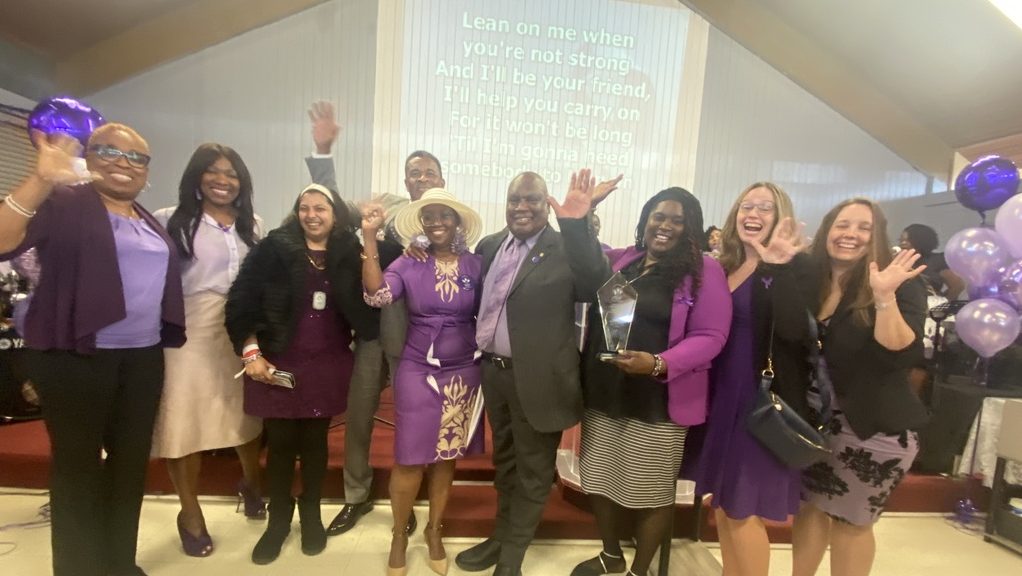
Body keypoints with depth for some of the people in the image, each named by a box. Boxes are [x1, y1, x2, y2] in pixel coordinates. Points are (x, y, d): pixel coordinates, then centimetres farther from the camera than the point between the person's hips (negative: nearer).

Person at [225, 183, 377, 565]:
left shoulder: (349, 255, 0)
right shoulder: (273, 248, -3)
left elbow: (363, 307, -2)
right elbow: (240, 300, -4)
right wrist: (250, 352, -7)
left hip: (327, 365, 1)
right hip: (277, 362, -1)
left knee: (315, 440, 12)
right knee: (280, 442, 9)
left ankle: (311, 514, 33)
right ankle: (278, 519, 31)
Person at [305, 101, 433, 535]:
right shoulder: (387, 204, 9)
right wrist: (323, 150, -1)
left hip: (414, 335, -2)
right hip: (371, 326, 3)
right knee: (357, 414, 12)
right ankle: (356, 496, 34)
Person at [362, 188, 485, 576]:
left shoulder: (476, 265, -1)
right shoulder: (409, 264, -3)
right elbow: (376, 295, -19)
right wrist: (370, 239, -22)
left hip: (463, 373, 2)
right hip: (418, 372, -1)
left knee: (447, 458, 15)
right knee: (410, 460, 4)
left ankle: (434, 531, 37)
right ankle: (399, 534, 30)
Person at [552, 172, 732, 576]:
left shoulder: (704, 271, -6)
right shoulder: (619, 262, 6)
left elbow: (710, 336, -10)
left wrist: (659, 364, -25)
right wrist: (574, 224, -4)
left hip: (657, 402, -4)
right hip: (603, 395, 5)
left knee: (650, 491, 12)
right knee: (600, 480, 17)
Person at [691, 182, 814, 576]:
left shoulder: (795, 266, -9)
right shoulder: (723, 266, 8)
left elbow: (795, 330, -26)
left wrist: (777, 267, -26)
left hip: (764, 400, -6)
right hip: (722, 397, 6)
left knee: (743, 510, 4)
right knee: (723, 505, 18)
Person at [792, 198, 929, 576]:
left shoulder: (901, 285, -10)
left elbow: (902, 355, -21)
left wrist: (884, 297, -32)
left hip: (873, 427, -3)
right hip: (812, 419, 4)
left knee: (851, 521, 12)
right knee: (809, 506, 15)